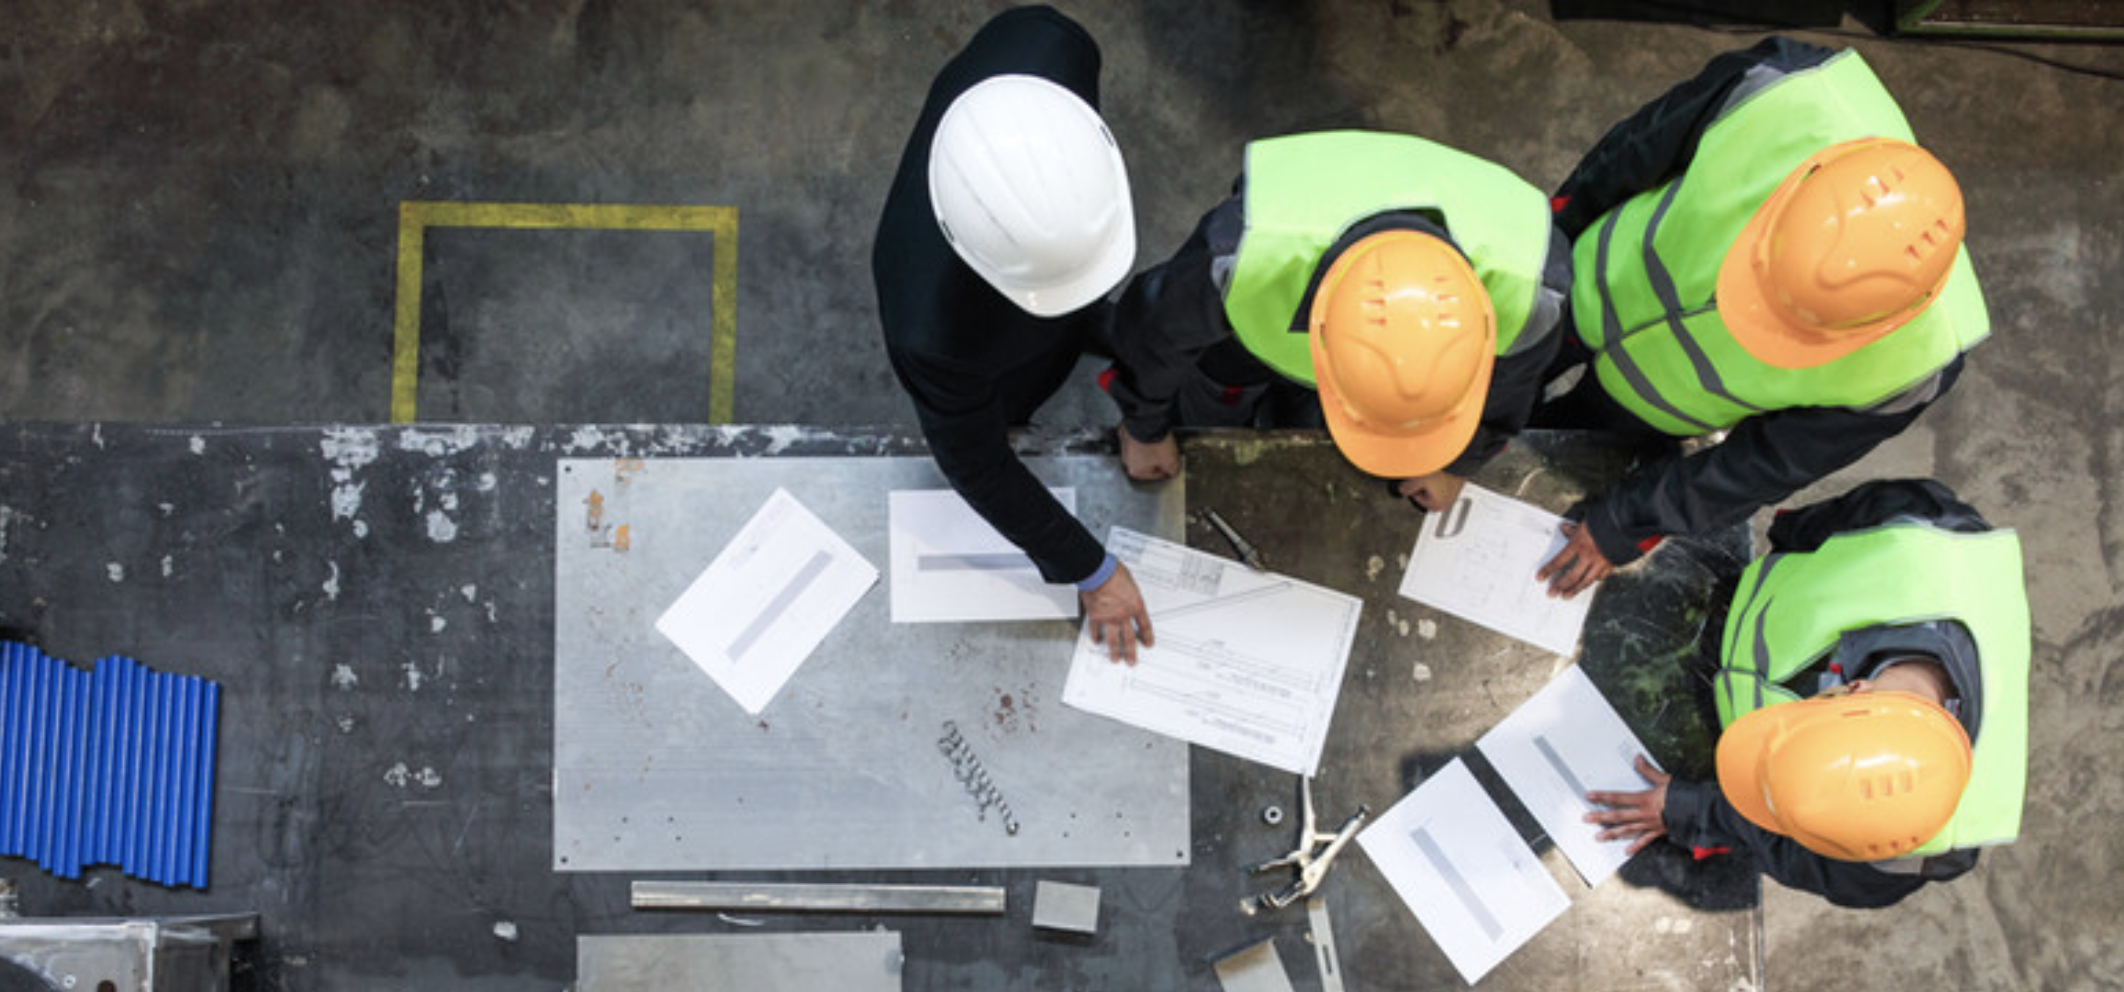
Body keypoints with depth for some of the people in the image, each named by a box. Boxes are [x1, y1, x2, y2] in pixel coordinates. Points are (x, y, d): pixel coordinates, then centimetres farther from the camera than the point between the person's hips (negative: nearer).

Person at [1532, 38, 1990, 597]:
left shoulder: (1908, 363, -39)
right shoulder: (1787, 95, -42)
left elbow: (1777, 459, -21)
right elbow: (1645, 143, -18)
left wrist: (1629, 525, -12)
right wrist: (1563, 213, 0)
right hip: (1596, 282, 1)